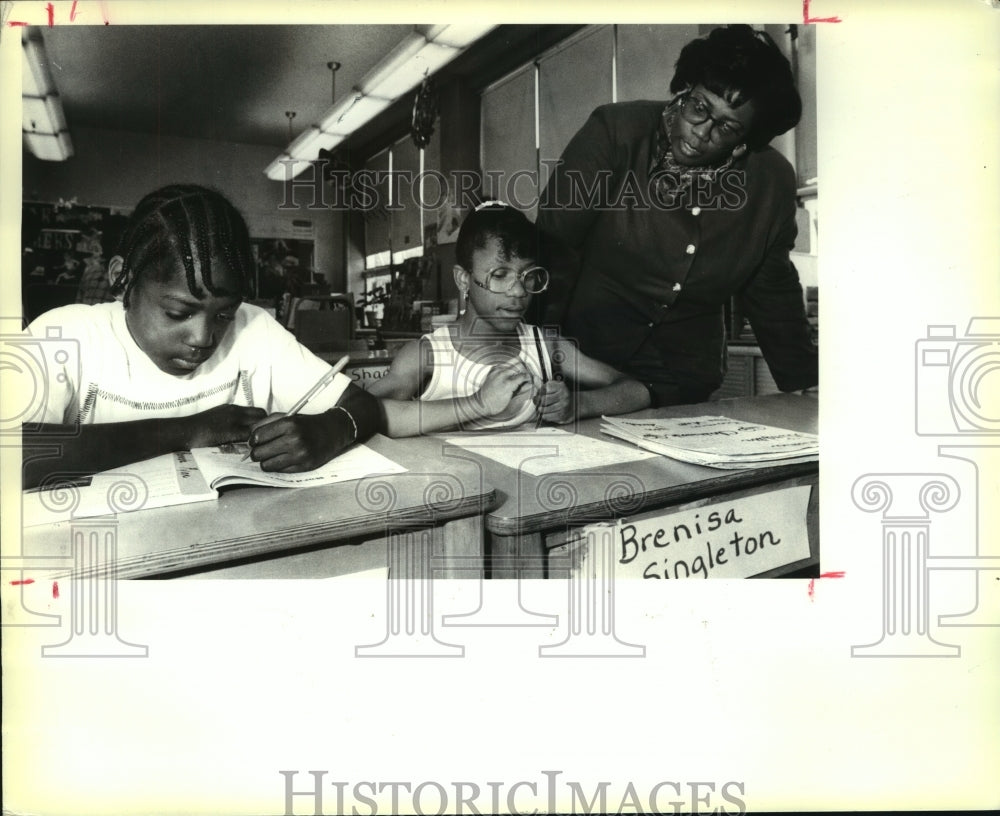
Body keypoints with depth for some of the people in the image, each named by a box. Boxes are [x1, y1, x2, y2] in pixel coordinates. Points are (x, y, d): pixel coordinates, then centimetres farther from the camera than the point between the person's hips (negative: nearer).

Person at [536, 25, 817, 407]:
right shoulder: (615, 132, -12)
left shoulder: (772, 183, -2)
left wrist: (806, 390, 10)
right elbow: (552, 247, -15)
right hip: (585, 361, -3)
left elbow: (773, 293, 10)